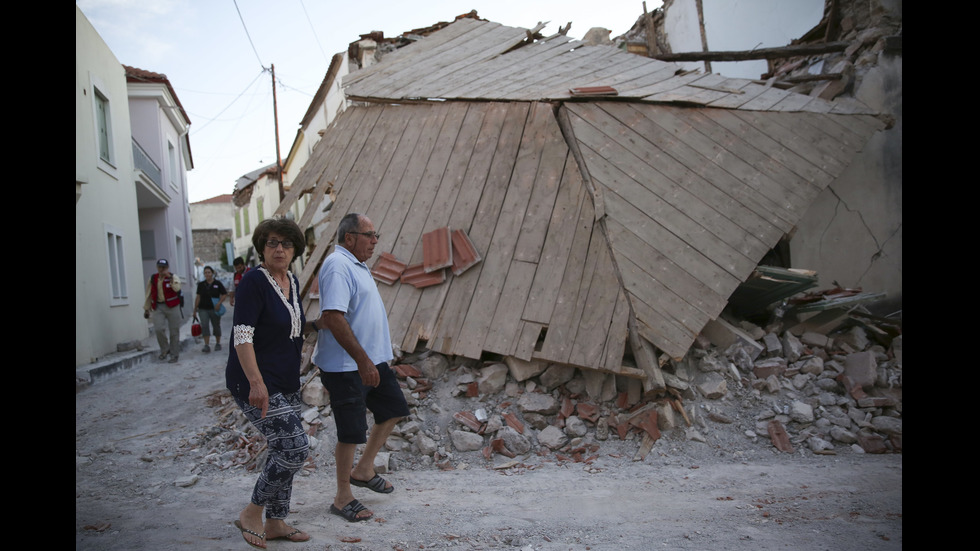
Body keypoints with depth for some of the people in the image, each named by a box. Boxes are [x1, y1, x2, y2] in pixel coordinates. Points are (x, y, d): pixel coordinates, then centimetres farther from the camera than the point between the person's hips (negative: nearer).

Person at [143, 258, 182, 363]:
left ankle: (174, 355, 14)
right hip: (158, 307, 2)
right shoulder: (152, 279, 9)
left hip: (172, 307, -2)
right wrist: (146, 309, 17)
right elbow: (149, 295, 16)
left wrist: (170, 279, -37)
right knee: (159, 329, -14)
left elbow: (177, 288, -22)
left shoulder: (173, 277, -1)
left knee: (174, 331, 1)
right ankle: (165, 349, 10)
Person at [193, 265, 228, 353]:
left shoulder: (218, 284, -1)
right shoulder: (201, 285, 6)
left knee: (216, 326, 9)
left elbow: (224, 294, 0)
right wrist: (195, 309, 8)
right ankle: (207, 345, -11)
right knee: (204, 326, -10)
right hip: (203, 309, 1)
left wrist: (219, 303, -15)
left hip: (214, 309, -1)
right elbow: (198, 297, 9)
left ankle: (218, 343, 24)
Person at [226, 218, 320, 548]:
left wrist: (318, 325, 7)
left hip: (285, 384, 9)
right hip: (256, 384, -8)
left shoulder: (292, 282, 9)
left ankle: (275, 523, 27)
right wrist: (256, 383, -29)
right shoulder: (254, 281, -15)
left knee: (284, 451, 12)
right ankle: (251, 514, 8)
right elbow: (242, 335, -22)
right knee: (295, 448, -12)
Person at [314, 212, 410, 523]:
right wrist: (362, 360, -28)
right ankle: (343, 498, 17)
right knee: (352, 431, -1)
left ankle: (363, 471, 30)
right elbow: (332, 317, -28)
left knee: (393, 410, 16)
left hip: (372, 360, 10)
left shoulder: (357, 265, 15)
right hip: (346, 366, -10)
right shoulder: (338, 265, -18)